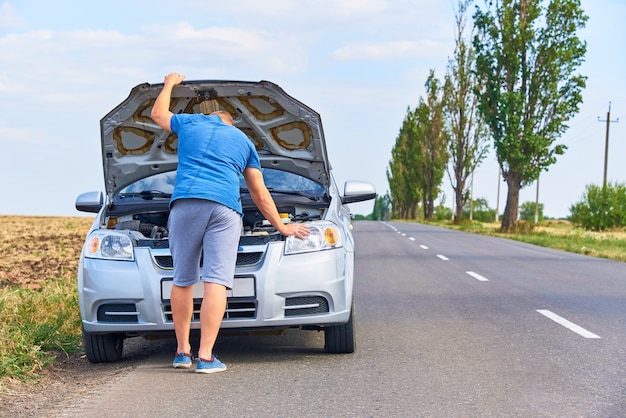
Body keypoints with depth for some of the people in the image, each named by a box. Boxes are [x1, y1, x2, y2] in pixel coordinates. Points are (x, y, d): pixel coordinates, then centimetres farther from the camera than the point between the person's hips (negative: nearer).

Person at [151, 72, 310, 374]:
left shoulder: (190, 123, 24)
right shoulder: (243, 142, 26)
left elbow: (158, 114, 45)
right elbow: (260, 195, 29)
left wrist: (169, 84, 60)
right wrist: (281, 226, 39)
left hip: (184, 203, 1)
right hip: (225, 208, 0)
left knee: (182, 281, 10)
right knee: (215, 282, -8)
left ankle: (183, 352, 14)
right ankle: (205, 357, -16)